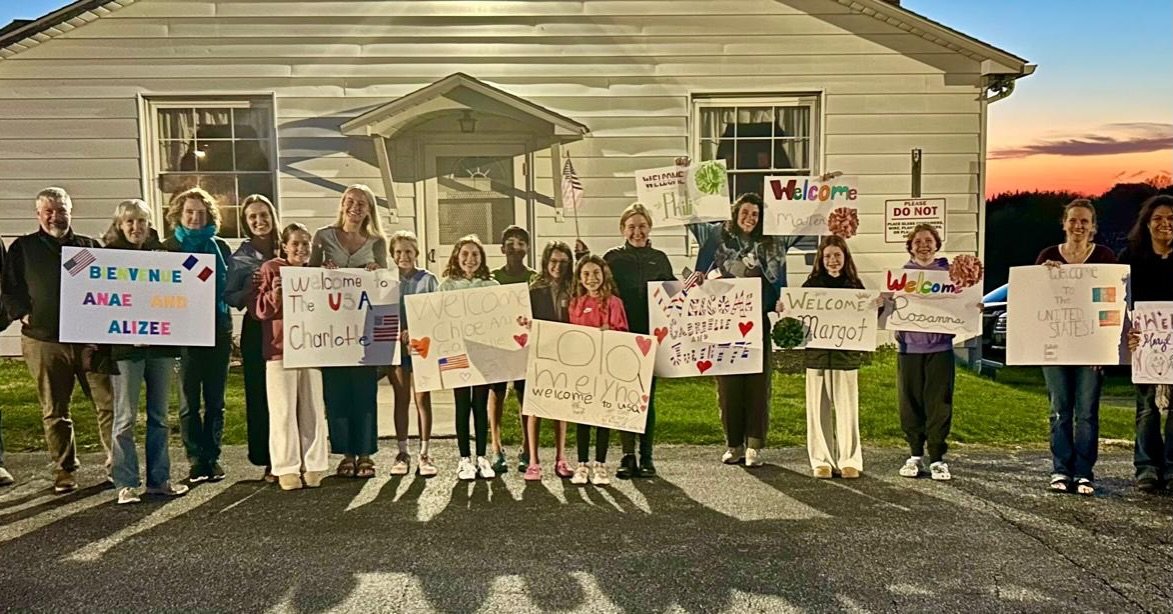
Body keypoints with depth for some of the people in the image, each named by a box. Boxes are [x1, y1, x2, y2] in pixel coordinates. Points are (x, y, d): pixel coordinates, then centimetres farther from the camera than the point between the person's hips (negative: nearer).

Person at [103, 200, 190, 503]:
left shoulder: (161, 253, 10)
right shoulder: (108, 255, 1)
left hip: (161, 343, 4)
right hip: (125, 345, -3)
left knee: (159, 416, 9)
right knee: (125, 418, 1)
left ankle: (159, 478, 18)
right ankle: (125, 484, 9)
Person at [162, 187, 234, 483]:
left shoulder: (220, 247, 10)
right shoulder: (168, 248, 3)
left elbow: (231, 286, 11)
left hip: (217, 330, 2)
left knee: (215, 401, 6)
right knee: (189, 403, 3)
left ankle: (212, 458, 15)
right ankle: (196, 461, 10)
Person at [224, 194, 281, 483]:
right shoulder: (241, 256, 2)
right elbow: (229, 297, 1)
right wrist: (251, 290, -16)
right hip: (256, 330, -2)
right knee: (259, 394, 1)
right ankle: (268, 461, 10)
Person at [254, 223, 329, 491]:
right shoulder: (271, 269, -1)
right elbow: (258, 310, -4)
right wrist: (273, 294, -23)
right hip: (280, 349, -4)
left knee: (313, 410, 6)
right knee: (284, 411, 0)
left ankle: (313, 466, 14)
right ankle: (287, 468, 7)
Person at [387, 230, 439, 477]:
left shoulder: (428, 279, 2)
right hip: (396, 345, 1)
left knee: (422, 399, 1)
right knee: (401, 398, 6)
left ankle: (424, 454, 7)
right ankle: (402, 453, 13)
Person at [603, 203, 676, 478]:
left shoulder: (659, 259, 11)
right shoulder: (612, 258, 4)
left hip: (651, 337, 2)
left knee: (647, 398, 6)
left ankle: (646, 457, 13)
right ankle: (628, 456, 10)